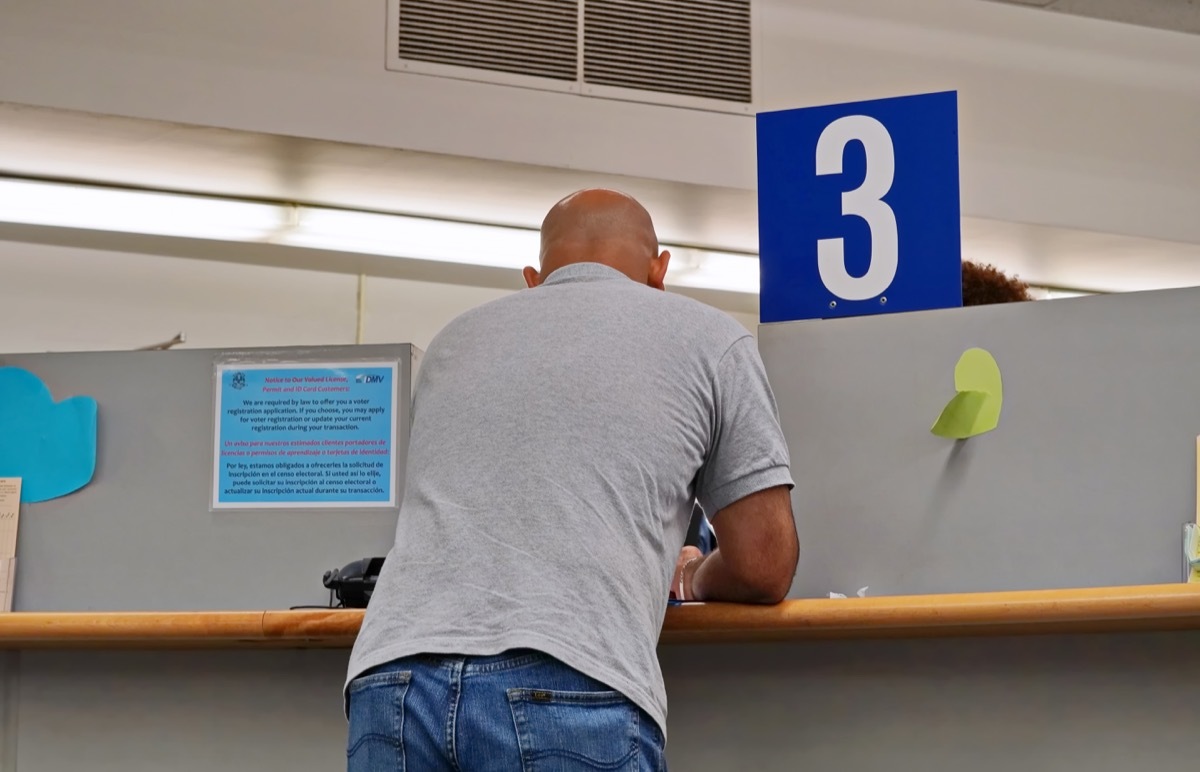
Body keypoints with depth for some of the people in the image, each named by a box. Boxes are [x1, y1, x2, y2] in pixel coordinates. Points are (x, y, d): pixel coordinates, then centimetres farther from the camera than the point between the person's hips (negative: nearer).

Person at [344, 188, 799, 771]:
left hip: (393, 685, 4)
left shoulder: (456, 341, 27)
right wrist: (692, 578, 35)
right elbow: (763, 566, 12)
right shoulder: (707, 337, 16)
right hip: (570, 694, -4)